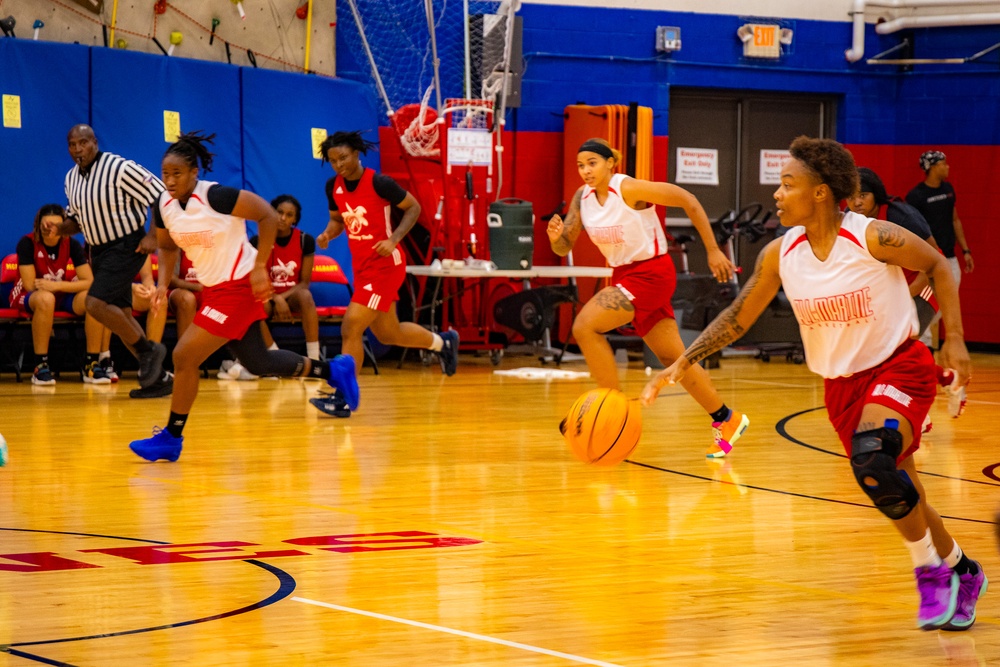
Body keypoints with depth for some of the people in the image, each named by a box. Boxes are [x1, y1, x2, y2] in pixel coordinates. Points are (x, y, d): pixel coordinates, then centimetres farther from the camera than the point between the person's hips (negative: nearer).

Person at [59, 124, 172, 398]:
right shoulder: (71, 178, 6)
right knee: (120, 315, 8)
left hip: (126, 247, -8)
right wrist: (61, 227, -4)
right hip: (99, 252, 8)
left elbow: (162, 197, -15)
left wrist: (153, 236, -20)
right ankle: (157, 378, 14)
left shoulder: (120, 169, -18)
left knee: (95, 304, -22)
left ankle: (148, 349, -7)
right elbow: (76, 219, 18)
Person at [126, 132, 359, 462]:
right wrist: (163, 283, -2)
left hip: (239, 286, -8)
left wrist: (260, 268, -20)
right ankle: (333, 370, 37)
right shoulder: (163, 205, -2)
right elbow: (167, 247, 16)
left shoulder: (215, 196, -22)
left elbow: (269, 216, -17)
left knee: (184, 356, -12)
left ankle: (171, 438, 2)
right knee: (258, 363, 18)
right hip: (213, 289, 8)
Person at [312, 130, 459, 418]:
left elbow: (414, 207, -7)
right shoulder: (334, 186, 1)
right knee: (388, 334, 18)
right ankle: (443, 342, 44)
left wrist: (394, 238, -19)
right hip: (361, 265, 8)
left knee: (351, 328, -15)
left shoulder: (379, 183, -17)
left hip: (384, 264, -8)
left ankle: (344, 398, -7)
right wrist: (328, 233, -5)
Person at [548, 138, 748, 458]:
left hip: (651, 273, -7)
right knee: (672, 358, 12)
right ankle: (727, 420, 26)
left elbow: (688, 200, -14)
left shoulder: (629, 189, -17)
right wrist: (555, 235, -21)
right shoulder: (583, 197, 2)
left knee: (585, 326, -21)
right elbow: (563, 248, 4)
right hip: (625, 275, 7)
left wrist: (713, 251, -14)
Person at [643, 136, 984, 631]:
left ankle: (931, 571, -10)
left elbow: (937, 266, -5)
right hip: (841, 382, 6)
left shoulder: (873, 238, -20)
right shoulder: (780, 254, -7)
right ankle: (961, 573, 35)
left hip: (899, 365, -5)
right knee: (894, 495, 10)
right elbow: (737, 317, 2)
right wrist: (681, 364, -7)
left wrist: (954, 339, -10)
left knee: (872, 460, -30)